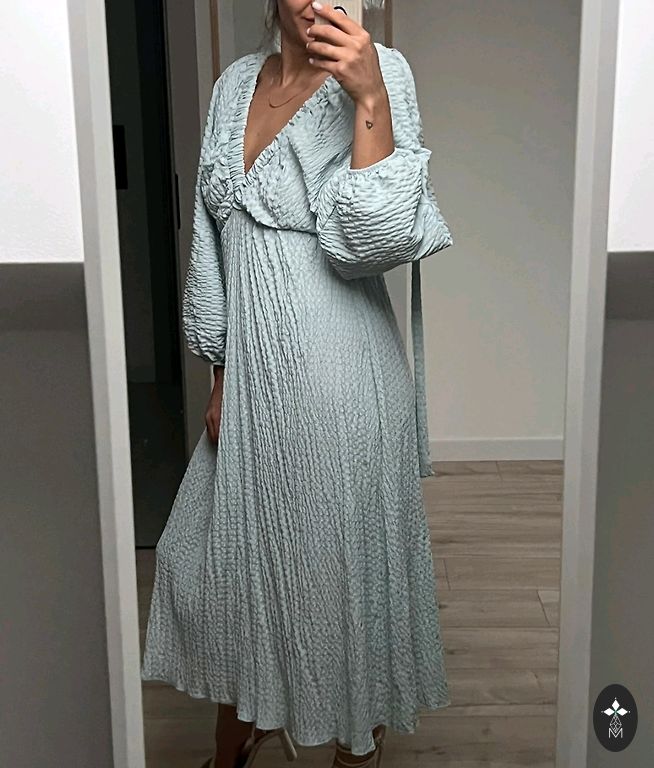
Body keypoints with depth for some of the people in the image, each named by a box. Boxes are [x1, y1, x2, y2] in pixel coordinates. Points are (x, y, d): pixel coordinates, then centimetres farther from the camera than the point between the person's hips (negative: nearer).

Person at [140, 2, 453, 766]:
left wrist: (370, 98, -25)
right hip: (252, 371, 6)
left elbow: (378, 240, -19)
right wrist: (222, 377, 10)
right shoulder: (235, 83, 8)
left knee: (346, 563, 10)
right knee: (218, 554, 17)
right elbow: (215, 245, 11)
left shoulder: (378, 74, -8)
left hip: (339, 377, -6)